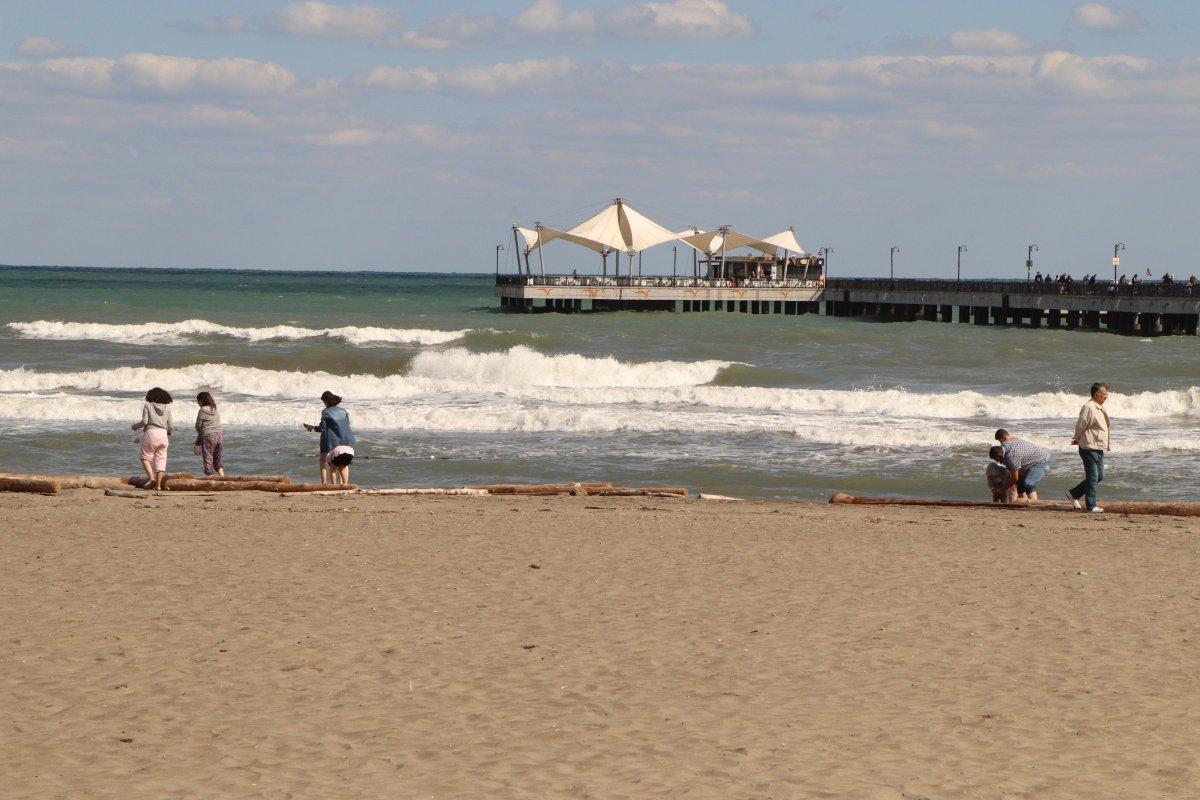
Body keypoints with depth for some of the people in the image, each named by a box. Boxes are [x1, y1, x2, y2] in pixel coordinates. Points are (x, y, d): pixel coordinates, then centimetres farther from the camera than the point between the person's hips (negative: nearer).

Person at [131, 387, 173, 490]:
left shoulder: (148, 406, 0)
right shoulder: (167, 408, 9)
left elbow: (144, 422, -7)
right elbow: (169, 426, 9)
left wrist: (135, 426, 11)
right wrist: (170, 432, 31)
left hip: (151, 432, -3)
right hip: (163, 434, 3)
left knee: (145, 458, 8)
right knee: (160, 460, 6)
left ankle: (151, 477, -13)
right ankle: (158, 485, 2)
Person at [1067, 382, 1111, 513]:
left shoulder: (1100, 408, 14)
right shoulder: (1089, 407, -17)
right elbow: (1080, 426, -14)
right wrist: (1077, 439, 2)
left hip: (1099, 447, 10)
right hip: (1089, 447, -10)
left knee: (1099, 476, 13)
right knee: (1093, 477, -4)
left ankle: (1074, 494, 23)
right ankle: (1091, 506, 3)